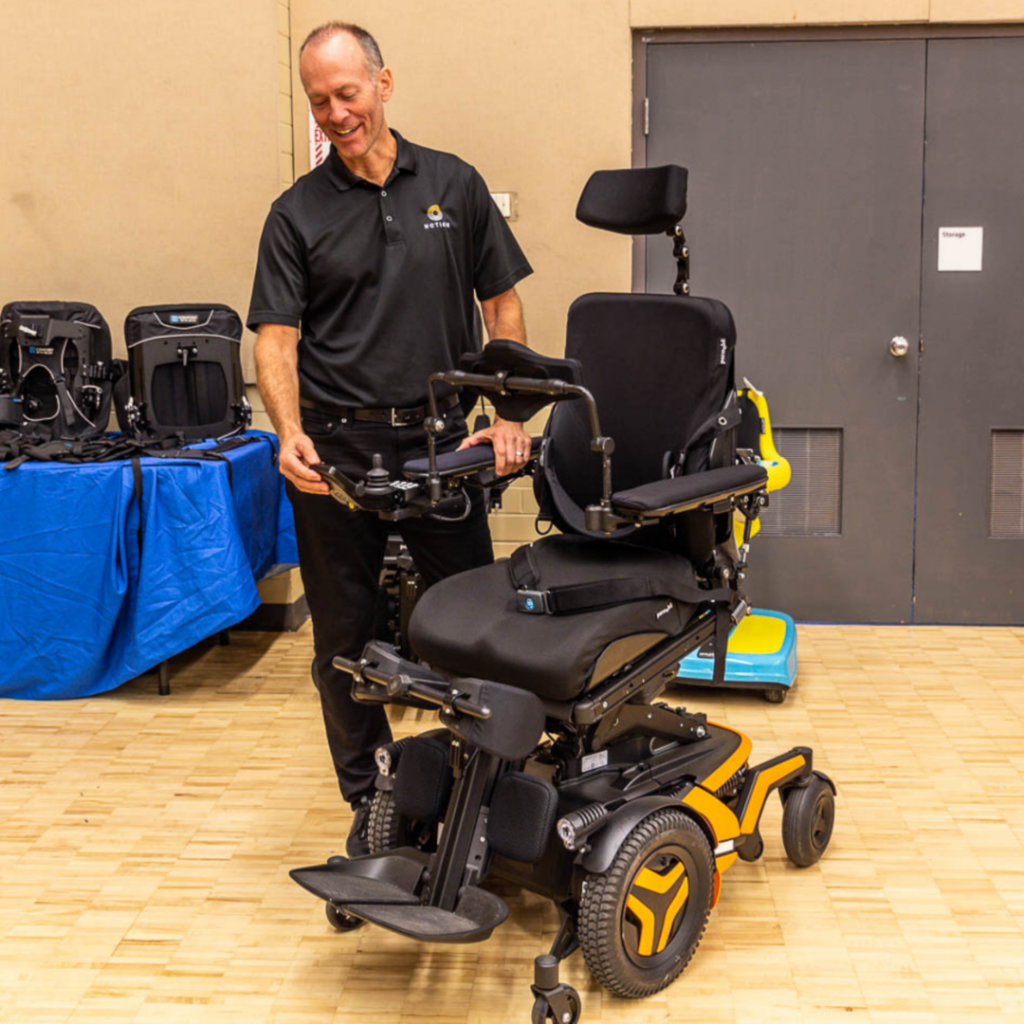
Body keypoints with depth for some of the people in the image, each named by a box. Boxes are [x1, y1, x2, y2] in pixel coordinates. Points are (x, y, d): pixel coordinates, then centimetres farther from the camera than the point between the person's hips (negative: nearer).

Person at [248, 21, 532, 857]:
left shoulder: (453, 186, 5)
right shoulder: (298, 214, 2)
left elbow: (502, 305, 7)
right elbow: (276, 338, -5)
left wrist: (508, 415, -4)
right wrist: (291, 433, -23)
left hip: (440, 440, 1)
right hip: (337, 452, 0)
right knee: (345, 638, 8)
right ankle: (370, 799, 24)